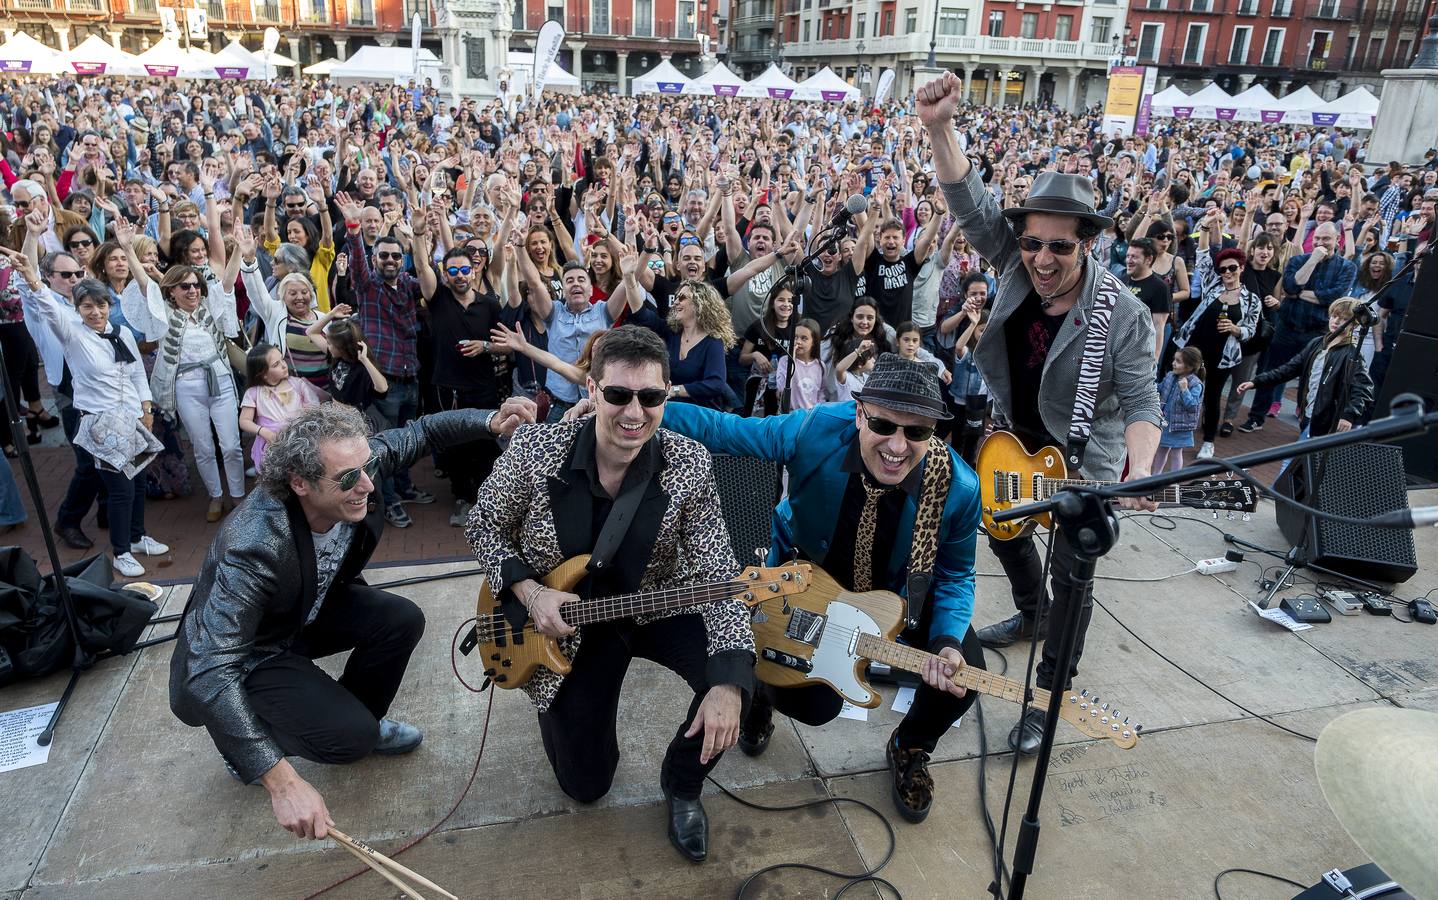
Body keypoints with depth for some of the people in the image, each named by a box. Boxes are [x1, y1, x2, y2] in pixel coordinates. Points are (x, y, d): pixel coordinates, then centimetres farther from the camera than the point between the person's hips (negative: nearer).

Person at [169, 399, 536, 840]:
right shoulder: (253, 549, -41)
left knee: (402, 621, -14)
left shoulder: (349, 467, -24)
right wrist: (283, 783, -47)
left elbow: (415, 433, -7)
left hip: (308, 611, 7)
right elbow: (209, 674, -42)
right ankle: (239, 737, 8)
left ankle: (358, 719, 13)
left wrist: (492, 421, -25)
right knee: (352, 736, -21)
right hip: (246, 654, -6)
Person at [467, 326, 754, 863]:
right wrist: (529, 591, -21)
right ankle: (559, 709, 41)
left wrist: (728, 681, -35)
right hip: (564, 623, 0)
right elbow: (483, 528, -4)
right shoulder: (534, 451, -21)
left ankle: (681, 783, 7)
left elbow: (719, 576, -22)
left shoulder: (690, 465, -21)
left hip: (658, 608, 1)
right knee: (585, 783, 6)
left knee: (744, 670, -26)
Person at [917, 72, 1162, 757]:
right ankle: (1031, 616, 56)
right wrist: (940, 127, -37)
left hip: (1084, 463, -5)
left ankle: (1050, 692, 23)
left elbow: (1140, 404, -20)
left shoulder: (1124, 315, -24)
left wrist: (1140, 471, -38)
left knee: (1070, 580, 2)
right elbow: (970, 203, -22)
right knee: (1003, 531, 26)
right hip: (1014, 445, 6)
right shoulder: (1017, 265, -13)